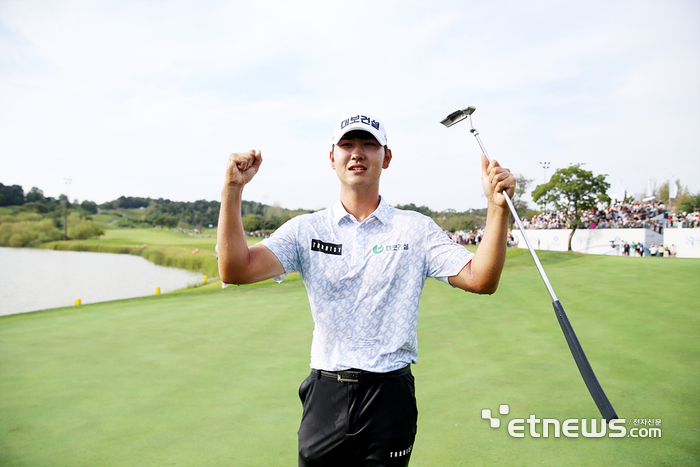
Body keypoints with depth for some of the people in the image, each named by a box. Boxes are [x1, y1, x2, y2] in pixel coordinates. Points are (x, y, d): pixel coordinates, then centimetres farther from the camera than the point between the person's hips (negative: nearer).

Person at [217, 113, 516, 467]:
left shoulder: (416, 229, 0)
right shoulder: (305, 229, 1)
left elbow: (481, 279, -9)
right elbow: (235, 270, -9)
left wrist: (498, 208, -21)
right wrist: (232, 192, -19)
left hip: (390, 397, 0)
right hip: (325, 394, 1)